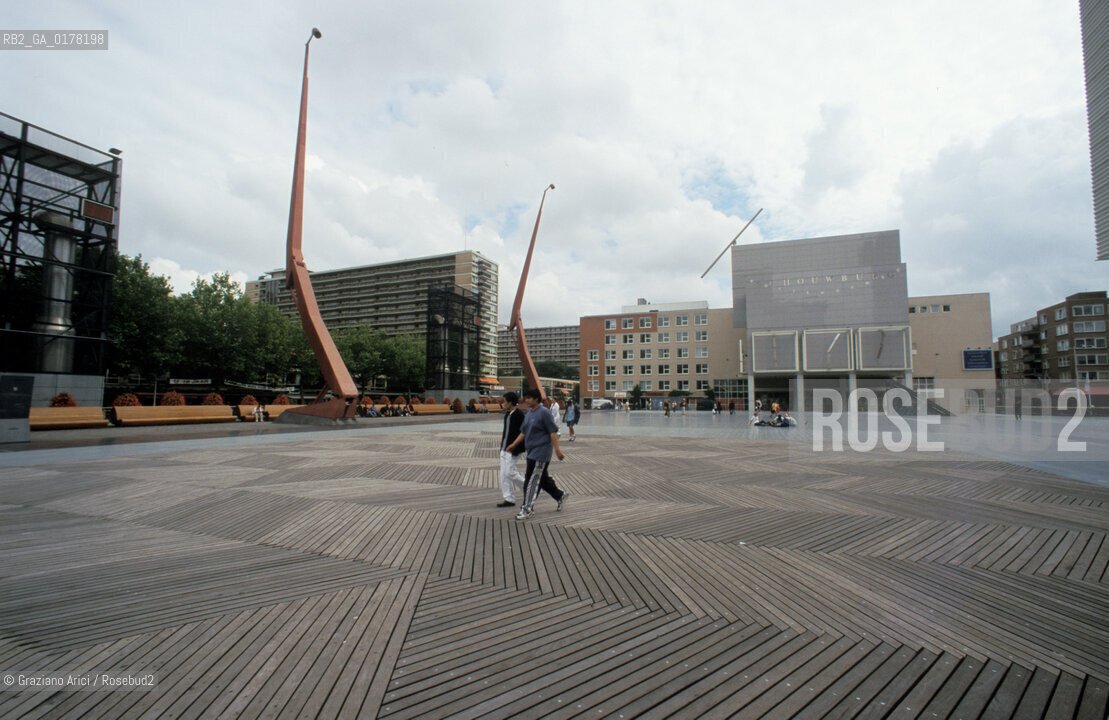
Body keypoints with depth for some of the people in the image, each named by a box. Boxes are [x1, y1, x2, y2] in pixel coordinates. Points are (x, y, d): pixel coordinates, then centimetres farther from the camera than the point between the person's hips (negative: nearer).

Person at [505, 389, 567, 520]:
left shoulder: (544, 412, -14)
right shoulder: (529, 413, 12)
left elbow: (553, 432, -15)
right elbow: (523, 432, 19)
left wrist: (557, 449, -18)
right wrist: (514, 444, 11)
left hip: (541, 452, -9)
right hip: (532, 451, 9)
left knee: (532, 480, -6)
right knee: (543, 478, 17)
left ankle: (527, 510, 2)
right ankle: (560, 495, 35)